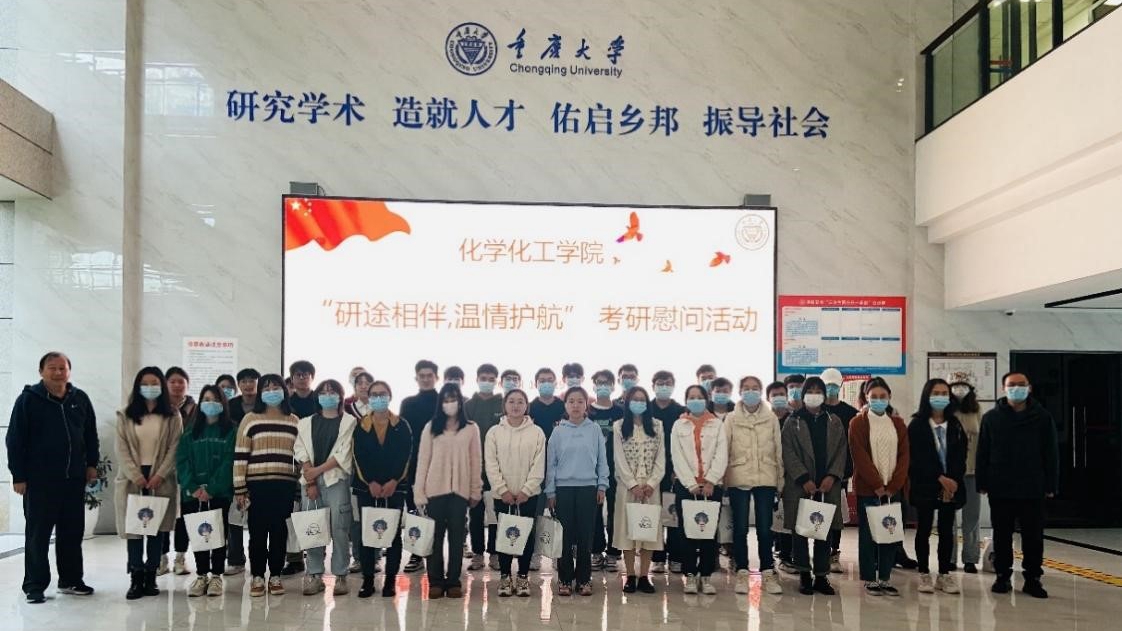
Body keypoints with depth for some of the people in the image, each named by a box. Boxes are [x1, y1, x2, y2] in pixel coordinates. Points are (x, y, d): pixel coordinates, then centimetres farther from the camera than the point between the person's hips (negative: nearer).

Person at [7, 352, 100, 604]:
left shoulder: (80, 399, 7)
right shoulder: (28, 399, -5)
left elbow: (91, 435, 16)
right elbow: (15, 440, -6)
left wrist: (91, 464, 8)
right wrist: (18, 476, -9)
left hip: (74, 479, 4)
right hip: (40, 481, -4)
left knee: (72, 533, 11)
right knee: (37, 535, 2)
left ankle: (71, 580, 22)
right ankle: (34, 585, 9)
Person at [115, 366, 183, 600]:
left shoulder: (172, 416, 5)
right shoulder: (126, 415, 7)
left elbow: (175, 448, -1)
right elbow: (122, 449, 0)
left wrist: (160, 475, -12)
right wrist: (136, 476, -12)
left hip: (161, 480, 0)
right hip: (132, 479, 0)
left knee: (157, 528, 2)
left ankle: (150, 577, 9)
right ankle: (136, 578, 1)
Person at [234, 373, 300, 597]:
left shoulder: (295, 422, 10)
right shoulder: (250, 419, 3)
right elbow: (240, 455, 0)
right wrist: (239, 488, -5)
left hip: (285, 485, 2)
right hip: (257, 484, -2)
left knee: (280, 530, 5)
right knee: (258, 531, 2)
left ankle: (276, 576, 15)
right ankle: (257, 577, 11)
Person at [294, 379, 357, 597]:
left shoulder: (348, 422, 5)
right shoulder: (306, 423, 14)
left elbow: (343, 454, -5)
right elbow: (301, 452, 4)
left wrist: (318, 470, -10)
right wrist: (310, 481, -8)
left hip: (336, 480, -3)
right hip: (311, 481, 3)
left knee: (339, 528, -6)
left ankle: (341, 576, 0)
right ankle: (314, 575, 9)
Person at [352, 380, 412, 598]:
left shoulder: (401, 426, 4)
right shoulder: (361, 426, 6)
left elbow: (405, 456, -3)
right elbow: (359, 457, -1)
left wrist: (393, 482, -14)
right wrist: (371, 482, -12)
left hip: (394, 487, -1)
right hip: (366, 487, 1)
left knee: (394, 533, 0)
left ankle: (391, 579, 6)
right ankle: (368, 579, 6)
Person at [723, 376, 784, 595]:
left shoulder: (771, 418, 5)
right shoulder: (731, 418, 3)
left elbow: (778, 450, 7)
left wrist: (780, 480, 6)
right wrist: (723, 479, -3)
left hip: (766, 479, 1)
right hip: (738, 479, 0)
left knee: (765, 528, 2)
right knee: (740, 528, 3)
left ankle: (768, 572, 12)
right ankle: (742, 573, 12)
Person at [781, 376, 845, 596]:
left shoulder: (834, 422, 12)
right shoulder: (792, 421, 3)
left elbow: (841, 451, 7)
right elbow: (789, 453, -4)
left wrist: (832, 475, -7)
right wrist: (803, 478, -13)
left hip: (827, 486, 2)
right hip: (799, 485, -2)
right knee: (800, 531, 1)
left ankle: (821, 576, 12)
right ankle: (804, 575, 10)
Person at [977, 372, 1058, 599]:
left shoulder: (1042, 418, 1)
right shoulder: (991, 418, 2)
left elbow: (1051, 453, 1)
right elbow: (983, 453, 2)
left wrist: (1051, 485, -3)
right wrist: (982, 483, -3)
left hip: (1033, 489, 0)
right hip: (1000, 489, 0)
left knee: (1033, 536, 5)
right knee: (1002, 536, 8)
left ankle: (1032, 578, 15)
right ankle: (1003, 576, 18)